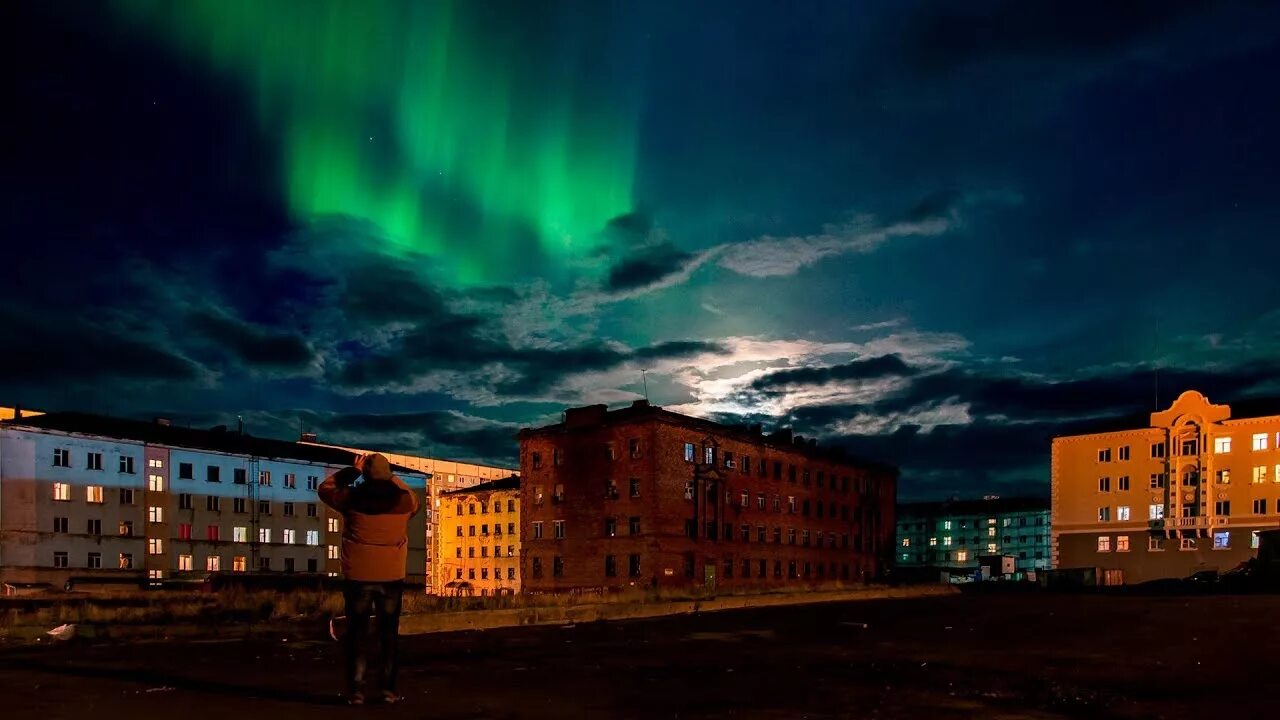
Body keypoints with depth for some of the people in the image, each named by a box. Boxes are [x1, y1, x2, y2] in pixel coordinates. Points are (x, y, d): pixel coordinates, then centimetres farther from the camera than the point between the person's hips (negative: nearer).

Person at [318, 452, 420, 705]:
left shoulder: (352, 498, -5)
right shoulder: (403, 499, -1)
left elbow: (325, 488, 14)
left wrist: (352, 471, 19)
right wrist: (390, 477, 25)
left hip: (358, 577, -1)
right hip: (392, 577, 1)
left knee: (357, 634, 5)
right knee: (389, 635, 8)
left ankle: (356, 691, 3)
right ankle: (389, 690, 7)